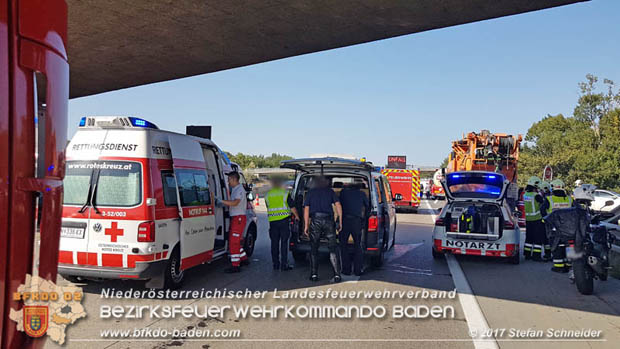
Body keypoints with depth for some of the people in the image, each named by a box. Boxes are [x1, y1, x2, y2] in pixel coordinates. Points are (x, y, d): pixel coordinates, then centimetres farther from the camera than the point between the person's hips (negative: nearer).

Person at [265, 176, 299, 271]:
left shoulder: (267, 195, 9)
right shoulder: (284, 193, -3)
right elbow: (292, 207, -2)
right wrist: (296, 216, 14)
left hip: (272, 220, 3)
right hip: (284, 220, -3)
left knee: (274, 243, 10)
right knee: (284, 242, 0)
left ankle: (275, 264, 13)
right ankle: (284, 265, -2)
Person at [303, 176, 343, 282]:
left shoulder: (310, 192, 14)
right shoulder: (330, 191, 14)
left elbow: (306, 209, 7)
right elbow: (338, 205, 2)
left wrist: (306, 225, 8)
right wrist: (340, 222, 4)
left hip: (315, 221, 0)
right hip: (328, 220, 0)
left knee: (314, 249, 10)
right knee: (333, 248, 4)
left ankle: (314, 274, 8)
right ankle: (337, 275, -2)